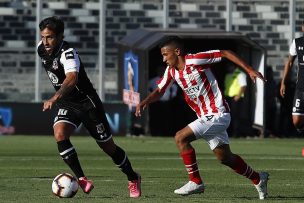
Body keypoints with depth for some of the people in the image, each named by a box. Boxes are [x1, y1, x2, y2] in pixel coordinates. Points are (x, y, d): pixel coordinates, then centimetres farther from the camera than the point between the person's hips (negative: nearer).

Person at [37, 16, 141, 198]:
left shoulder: (68, 53, -29)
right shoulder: (42, 49, -5)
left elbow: (72, 79, -48)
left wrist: (54, 98, -63)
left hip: (87, 103, -6)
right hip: (67, 105, 6)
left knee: (108, 146, 6)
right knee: (60, 135, -23)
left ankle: (133, 179, 29)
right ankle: (82, 180, -17)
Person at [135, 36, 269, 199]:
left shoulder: (195, 60, -19)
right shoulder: (171, 71, 4)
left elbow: (225, 53, -14)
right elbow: (159, 91, 14)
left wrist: (249, 70, -17)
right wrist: (144, 102, -6)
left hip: (217, 115, -9)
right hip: (205, 117, 9)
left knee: (181, 138, -18)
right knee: (224, 158, 16)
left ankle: (195, 182, -9)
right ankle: (258, 179, 34)